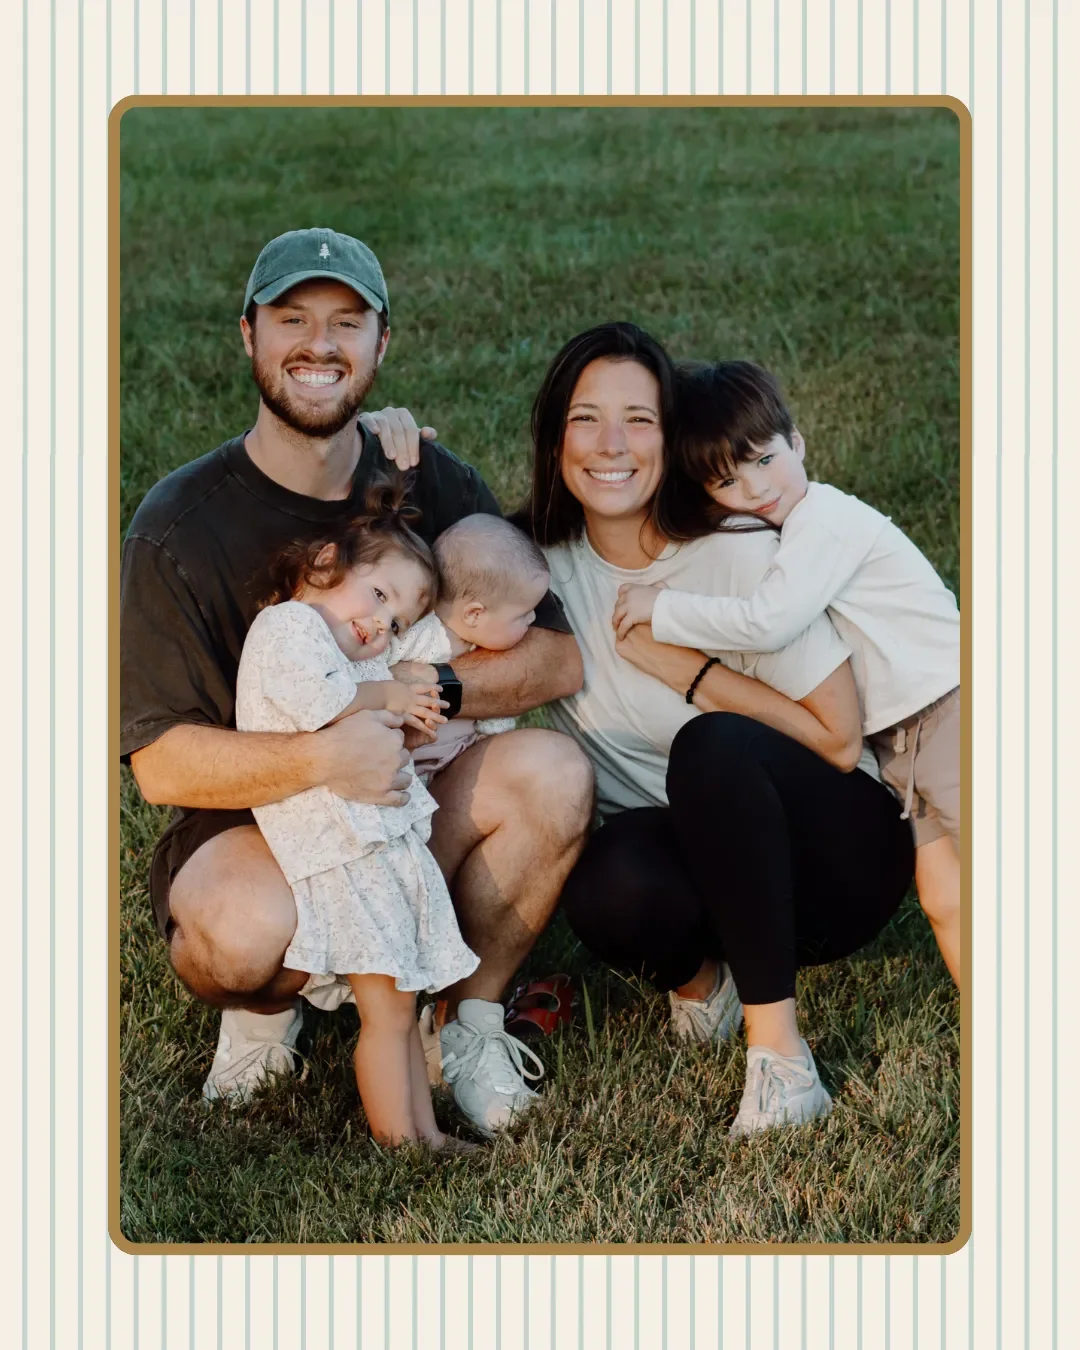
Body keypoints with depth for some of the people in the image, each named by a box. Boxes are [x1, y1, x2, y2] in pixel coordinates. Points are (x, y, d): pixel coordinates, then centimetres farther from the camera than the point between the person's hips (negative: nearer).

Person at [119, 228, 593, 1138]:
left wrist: (427, 686, -25)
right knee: (247, 930, -37)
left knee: (551, 773, -26)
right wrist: (320, 758, -36)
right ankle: (265, 1008, 2)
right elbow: (162, 764, -18)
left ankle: (472, 1020, -3)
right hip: (247, 826, -3)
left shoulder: (430, 483, -2)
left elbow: (559, 657, -6)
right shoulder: (181, 523, -13)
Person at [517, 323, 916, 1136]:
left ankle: (777, 1042, -25)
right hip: (694, 856, 3)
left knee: (712, 744, -35)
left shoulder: (739, 554, -15)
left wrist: (683, 663, -17)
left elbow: (838, 740, -13)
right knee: (610, 885, -35)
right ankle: (698, 973, 2)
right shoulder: (541, 562, -3)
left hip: (832, 861, -2)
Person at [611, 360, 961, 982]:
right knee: (943, 902, 4)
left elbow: (767, 622, -25)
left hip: (950, 705, -9)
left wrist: (661, 607, -16)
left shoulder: (825, 516, -15)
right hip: (904, 737, 9)